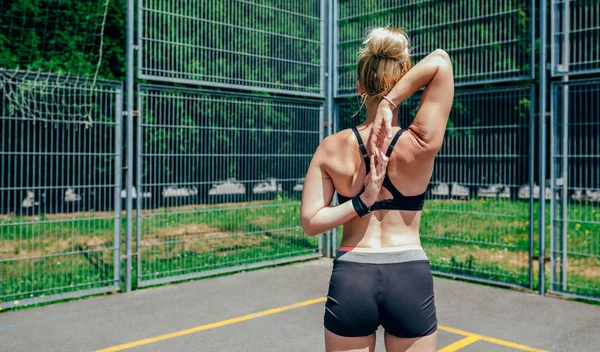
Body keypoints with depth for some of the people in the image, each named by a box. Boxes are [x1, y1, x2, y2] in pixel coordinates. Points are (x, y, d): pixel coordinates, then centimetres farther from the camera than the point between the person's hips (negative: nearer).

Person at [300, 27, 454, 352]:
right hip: (411, 279, 0)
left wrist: (361, 202, -11)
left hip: (351, 279, 1)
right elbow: (440, 62, -11)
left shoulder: (332, 148, -7)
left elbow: (310, 222, -8)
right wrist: (389, 104, -20)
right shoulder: (420, 145, -12)